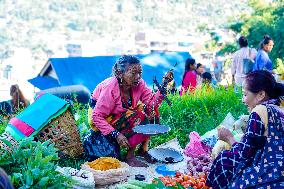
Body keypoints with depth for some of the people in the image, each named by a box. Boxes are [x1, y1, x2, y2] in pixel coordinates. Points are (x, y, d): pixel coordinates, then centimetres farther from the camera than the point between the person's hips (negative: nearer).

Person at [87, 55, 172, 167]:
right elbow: (97, 116, -28)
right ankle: (130, 156, -13)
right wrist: (116, 135, -34)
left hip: (124, 116, 7)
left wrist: (163, 87, -28)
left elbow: (151, 102, -17)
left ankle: (143, 149, 0)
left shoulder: (139, 84, -11)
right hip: (106, 121, -7)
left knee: (151, 112, -13)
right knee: (140, 118, -27)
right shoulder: (110, 89, -29)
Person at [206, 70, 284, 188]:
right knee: (227, 157, 17)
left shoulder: (260, 111, -12)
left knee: (224, 159, 9)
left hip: (268, 179, -8)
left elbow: (244, 153, -9)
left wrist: (229, 138, 8)